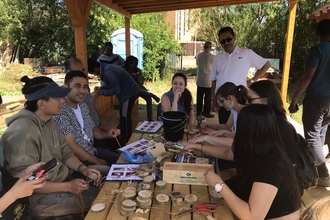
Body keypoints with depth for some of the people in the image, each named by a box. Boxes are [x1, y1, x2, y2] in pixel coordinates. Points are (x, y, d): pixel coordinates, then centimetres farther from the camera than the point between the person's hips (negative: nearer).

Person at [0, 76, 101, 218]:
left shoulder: (49, 122, 3)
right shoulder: (22, 132, -27)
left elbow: (65, 152, 7)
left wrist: (83, 169, -10)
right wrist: (67, 187, -25)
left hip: (61, 178, 9)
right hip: (39, 197, -8)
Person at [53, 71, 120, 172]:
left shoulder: (83, 106, 5)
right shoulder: (60, 111, -23)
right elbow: (71, 146, -23)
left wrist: (107, 134, -6)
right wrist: (96, 161, -15)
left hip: (93, 150, 8)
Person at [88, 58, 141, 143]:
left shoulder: (108, 71, -24)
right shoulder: (106, 68, 7)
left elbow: (116, 90, -24)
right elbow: (112, 84, 20)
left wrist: (102, 92, -10)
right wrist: (101, 88, 6)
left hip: (130, 92, -10)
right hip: (129, 90, 10)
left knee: (125, 117, -1)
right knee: (124, 115, 17)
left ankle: (126, 141, 12)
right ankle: (124, 138, 31)